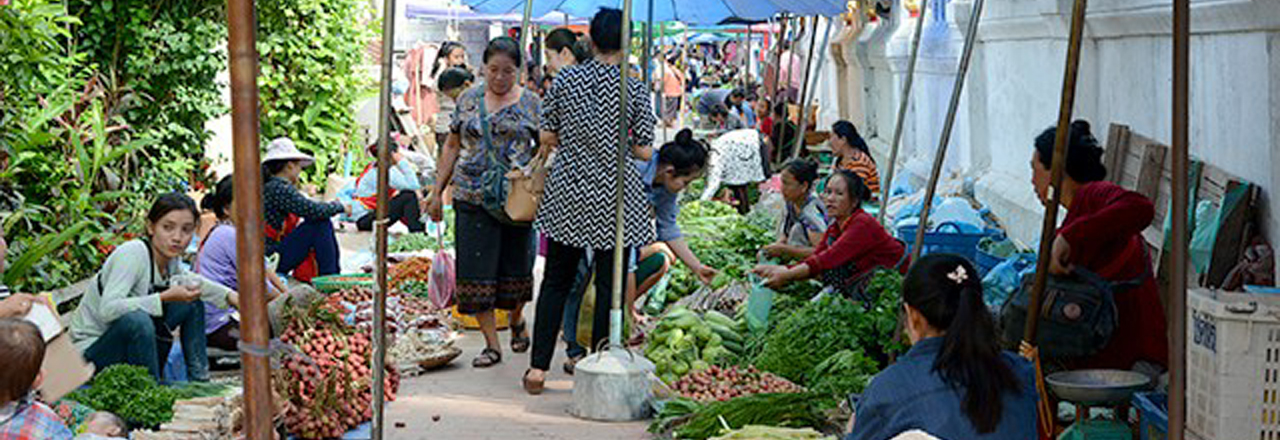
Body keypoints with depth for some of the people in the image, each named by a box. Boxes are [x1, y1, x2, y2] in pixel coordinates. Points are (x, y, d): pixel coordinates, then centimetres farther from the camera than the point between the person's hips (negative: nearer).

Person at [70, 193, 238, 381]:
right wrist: (165, 298, -37)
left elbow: (186, 279, 22)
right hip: (91, 350, -8)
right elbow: (107, 309, -37)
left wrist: (229, 295, 8)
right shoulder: (133, 253, -26)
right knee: (138, 320, -36)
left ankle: (199, 379, 7)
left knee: (192, 303, 5)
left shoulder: (171, 257, -3)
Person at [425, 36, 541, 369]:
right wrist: (437, 192, 10)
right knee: (476, 268, -2)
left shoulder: (531, 104, 3)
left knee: (515, 265, 7)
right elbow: (453, 146, 13)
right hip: (472, 198, 1)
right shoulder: (469, 100, 9)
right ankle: (492, 344, 5)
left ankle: (516, 319, 37)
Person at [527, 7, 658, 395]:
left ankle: (538, 367, 13)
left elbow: (547, 137, 3)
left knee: (556, 281, 13)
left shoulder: (565, 80, -2)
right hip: (615, 198, -3)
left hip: (568, 192, 3)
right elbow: (643, 151, -7)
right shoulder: (635, 90, -9)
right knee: (609, 287, 7)